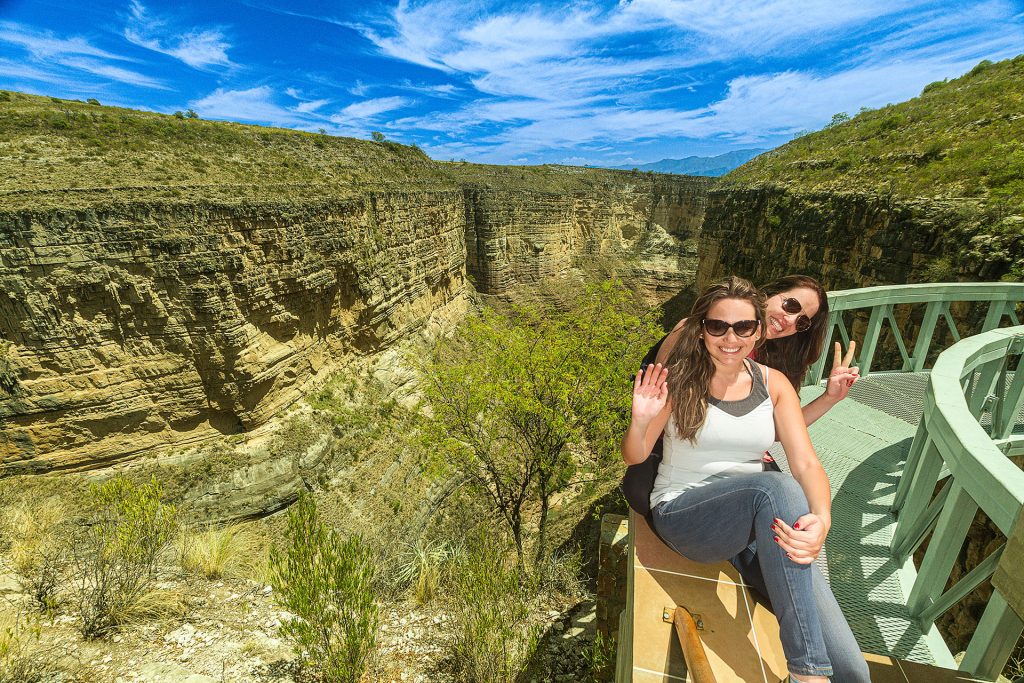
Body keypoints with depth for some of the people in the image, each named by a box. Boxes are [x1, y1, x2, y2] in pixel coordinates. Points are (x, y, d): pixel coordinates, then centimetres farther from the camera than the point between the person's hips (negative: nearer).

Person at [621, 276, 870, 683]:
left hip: (759, 525, 4)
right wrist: (640, 422, -27)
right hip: (681, 516, -3)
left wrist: (821, 519, -24)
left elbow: (806, 464, -3)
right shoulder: (680, 379, -8)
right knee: (776, 486, -34)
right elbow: (634, 457, -3)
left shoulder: (773, 384, 3)